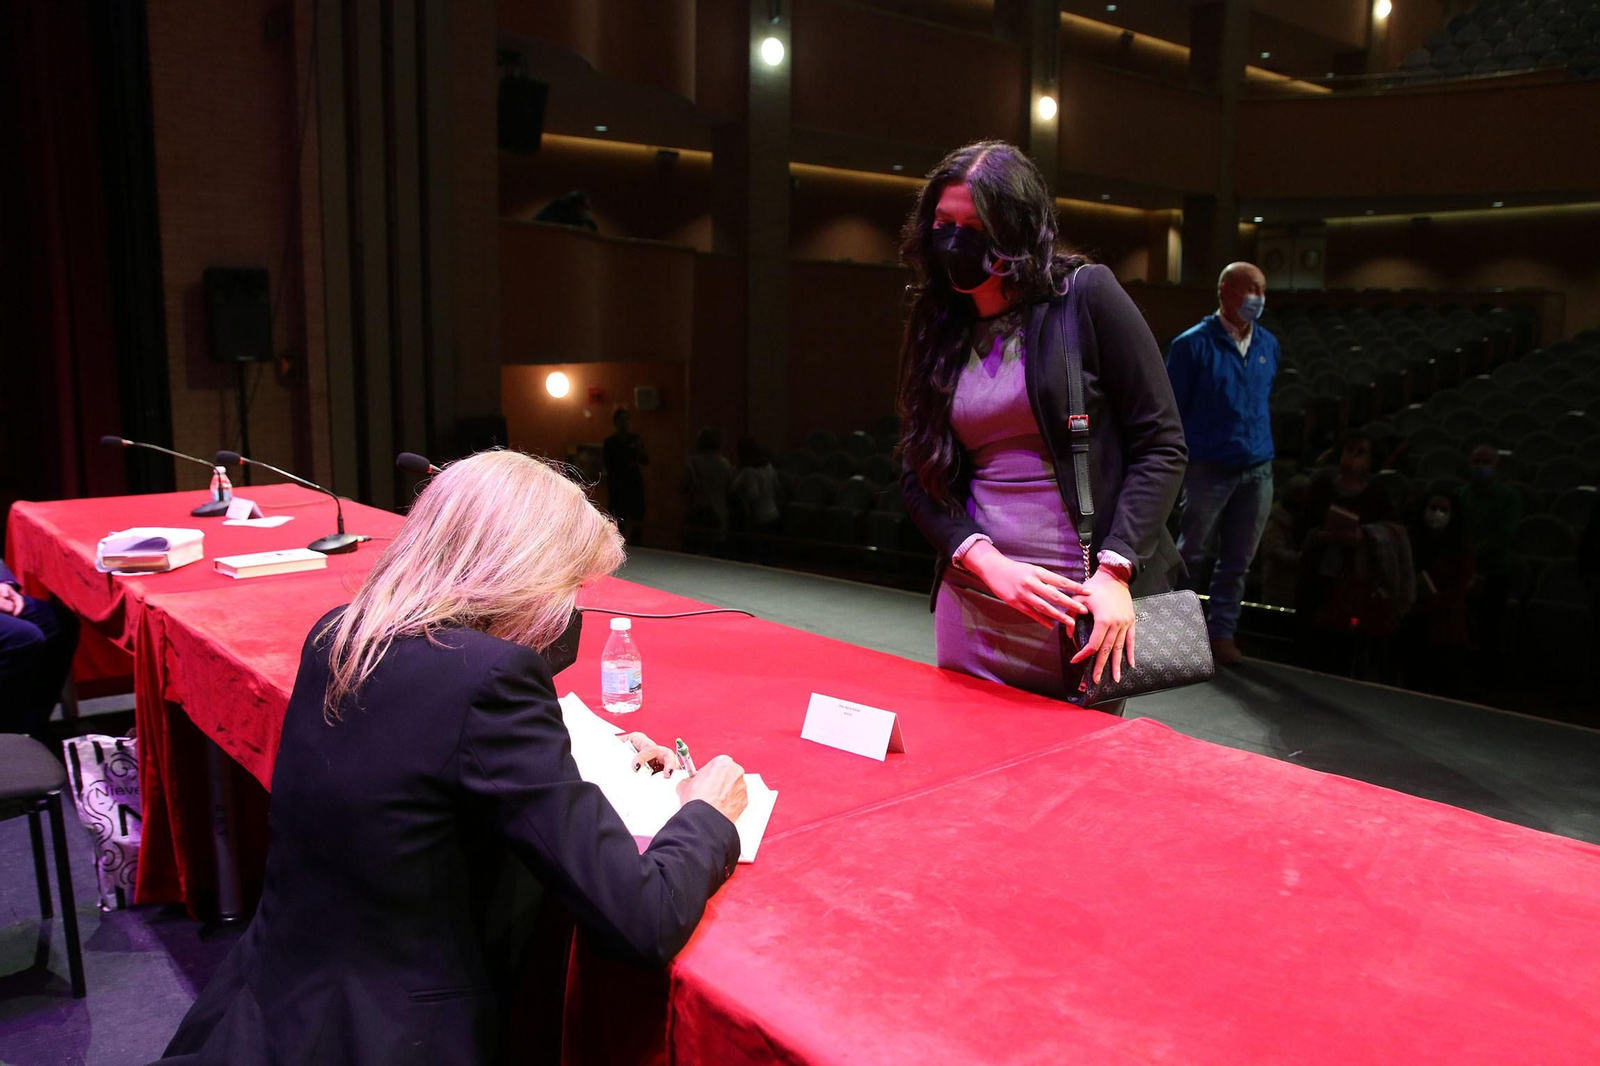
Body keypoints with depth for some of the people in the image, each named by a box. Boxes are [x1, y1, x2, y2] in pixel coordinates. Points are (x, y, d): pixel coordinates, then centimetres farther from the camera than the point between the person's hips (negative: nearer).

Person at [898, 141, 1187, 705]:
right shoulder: (937, 330, 7)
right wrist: (983, 562, -10)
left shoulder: (1085, 295, -5)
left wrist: (1114, 572, -16)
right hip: (973, 604, 4)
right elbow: (919, 478, 7)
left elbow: (1161, 445, -7)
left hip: (1085, 599, -3)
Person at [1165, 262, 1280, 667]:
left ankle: (1222, 632, 19)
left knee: (1238, 561, 9)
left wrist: (1264, 450, 15)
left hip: (1258, 470, 5)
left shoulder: (1269, 345, 10)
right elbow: (1171, 409, -4)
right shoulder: (1193, 344, -6)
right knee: (1192, 553, 3)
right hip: (1209, 469, -5)